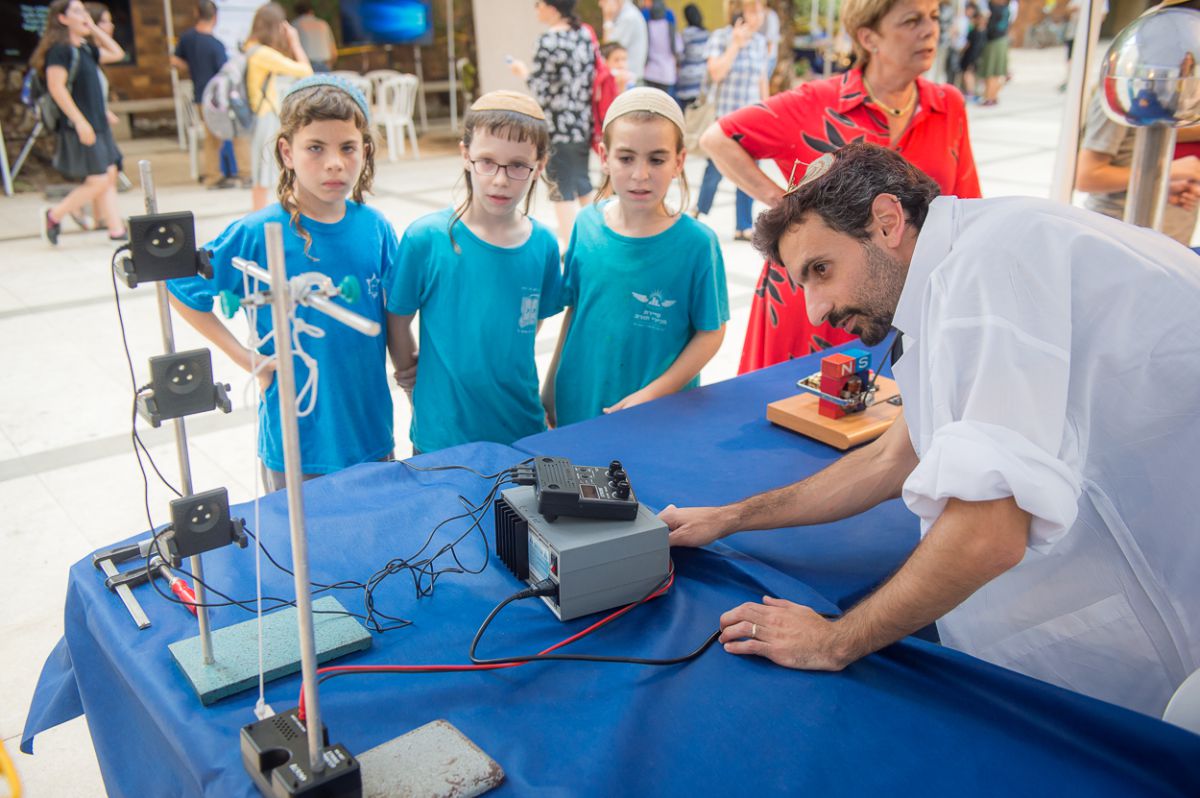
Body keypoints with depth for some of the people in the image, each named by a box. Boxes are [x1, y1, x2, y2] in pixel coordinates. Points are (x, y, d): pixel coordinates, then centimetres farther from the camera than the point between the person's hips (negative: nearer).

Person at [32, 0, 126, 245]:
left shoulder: (85, 48, 14)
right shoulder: (60, 49, -12)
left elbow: (116, 54, 22)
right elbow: (56, 87, -19)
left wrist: (94, 28, 13)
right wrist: (80, 121, -23)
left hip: (98, 124, 9)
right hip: (80, 127, -9)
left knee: (110, 175, 7)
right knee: (98, 181, -9)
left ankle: (116, 230, 9)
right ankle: (53, 216, 7)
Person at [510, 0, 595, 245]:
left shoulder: (549, 40, -15)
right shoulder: (585, 34, 6)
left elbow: (540, 91, -14)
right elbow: (592, 78, 9)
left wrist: (524, 73, 2)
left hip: (558, 126, -7)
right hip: (584, 122, 7)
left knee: (561, 188, 1)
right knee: (582, 182, 20)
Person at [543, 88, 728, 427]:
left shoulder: (696, 242, -14)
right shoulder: (587, 225, -4)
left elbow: (711, 332, -9)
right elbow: (574, 310, 6)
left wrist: (653, 394, -15)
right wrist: (550, 387, 10)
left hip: (661, 414, -3)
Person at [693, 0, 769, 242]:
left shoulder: (760, 41, 8)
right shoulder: (720, 37, -5)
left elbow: (762, 80, 14)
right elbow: (715, 74, -18)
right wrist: (736, 44, -18)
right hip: (726, 115, -4)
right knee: (716, 168, 1)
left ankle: (743, 227, 9)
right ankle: (699, 210, 27)